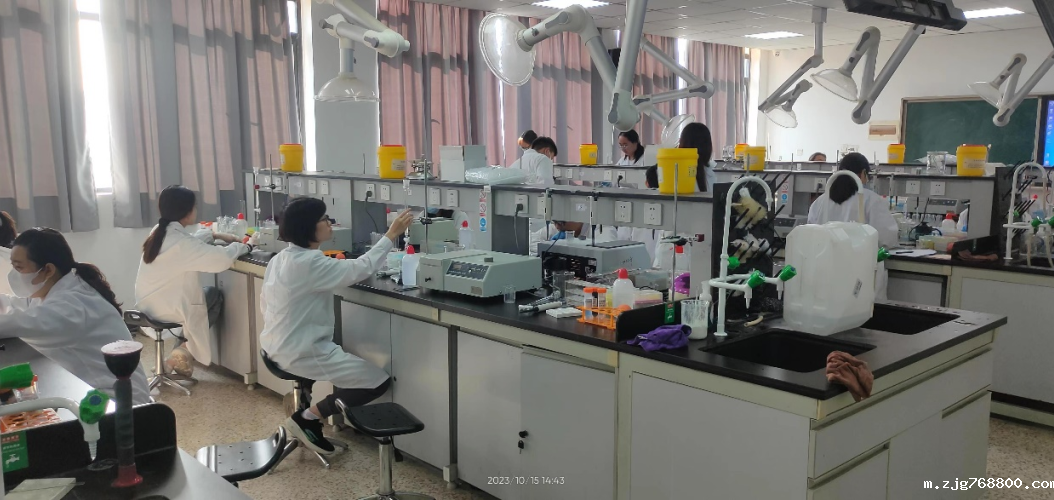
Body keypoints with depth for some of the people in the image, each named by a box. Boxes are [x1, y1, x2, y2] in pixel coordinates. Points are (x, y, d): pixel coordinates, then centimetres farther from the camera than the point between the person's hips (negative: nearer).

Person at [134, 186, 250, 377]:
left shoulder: (160, 231, 3)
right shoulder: (180, 242, -26)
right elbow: (222, 259, -30)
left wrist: (217, 236, 18)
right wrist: (242, 247, -11)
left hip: (150, 303, 9)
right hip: (165, 308, -8)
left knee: (209, 292, 23)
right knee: (216, 296, 15)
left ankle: (185, 347, 21)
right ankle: (185, 350, 14)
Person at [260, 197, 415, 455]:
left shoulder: (280, 258, 6)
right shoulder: (310, 263, -23)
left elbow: (264, 303, 14)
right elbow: (361, 268, -26)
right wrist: (392, 234, -20)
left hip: (278, 345, 10)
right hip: (301, 352, -10)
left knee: (354, 360, 25)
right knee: (379, 382, -6)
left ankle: (309, 421, 19)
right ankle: (306, 419, 1)